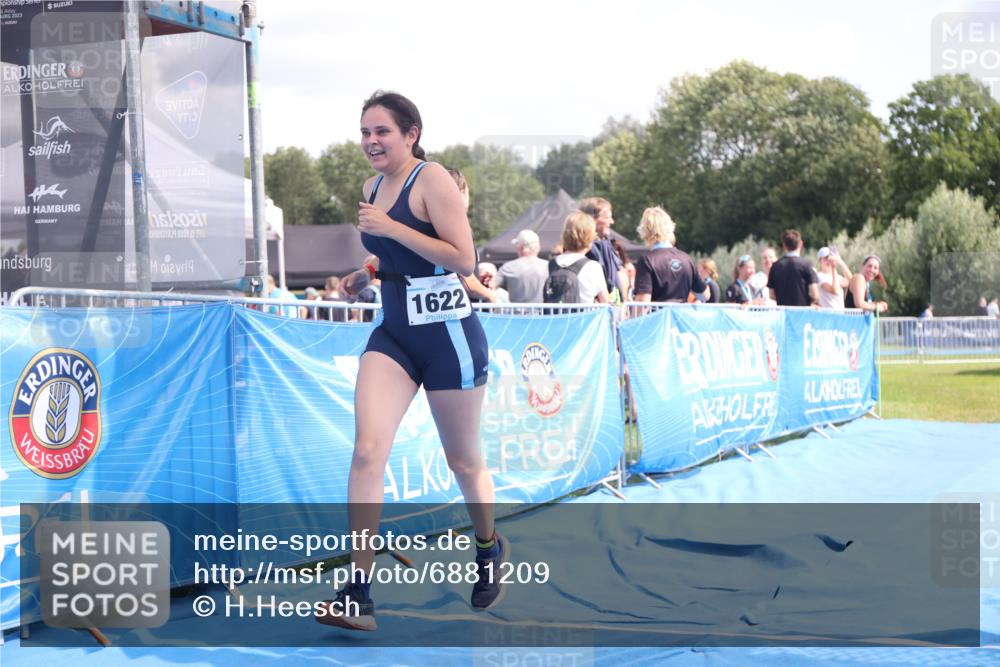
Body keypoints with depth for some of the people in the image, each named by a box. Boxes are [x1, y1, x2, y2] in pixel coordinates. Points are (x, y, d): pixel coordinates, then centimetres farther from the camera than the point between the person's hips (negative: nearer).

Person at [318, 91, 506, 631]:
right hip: (393, 334, 6)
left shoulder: (432, 180, -12)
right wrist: (367, 273, 7)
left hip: (448, 335, -6)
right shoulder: (373, 188, 10)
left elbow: (464, 260, -20)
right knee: (366, 450, -13)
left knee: (462, 459, 11)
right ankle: (358, 593, -15)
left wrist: (391, 228, -23)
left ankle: (489, 549, 40)